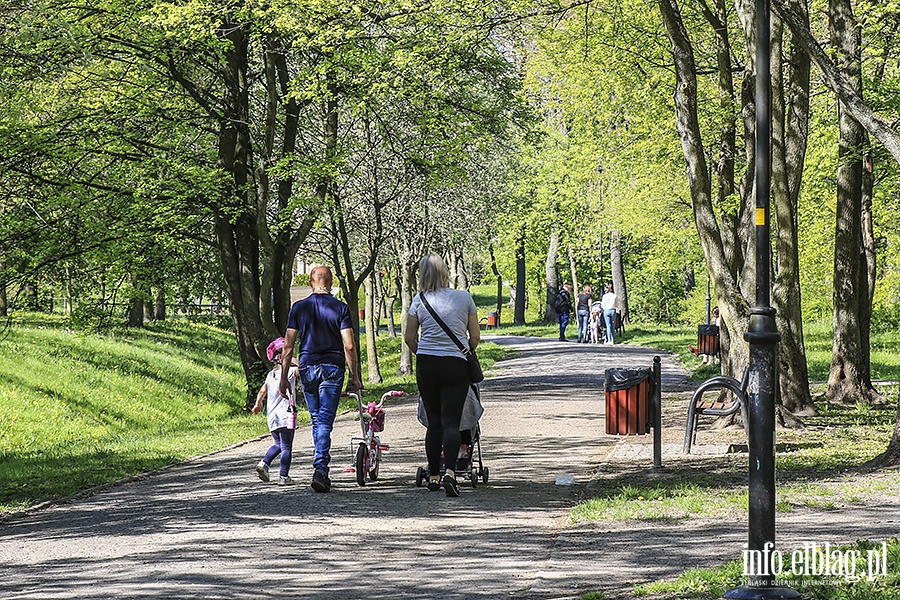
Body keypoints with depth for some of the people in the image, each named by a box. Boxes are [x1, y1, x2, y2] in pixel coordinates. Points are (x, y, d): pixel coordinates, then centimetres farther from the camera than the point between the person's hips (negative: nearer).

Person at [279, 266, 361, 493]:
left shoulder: (298, 308, 3)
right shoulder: (340, 308, -3)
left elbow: (288, 346, 1)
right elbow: (349, 347, -7)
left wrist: (284, 378, 7)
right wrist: (354, 377, 0)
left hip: (307, 368, 2)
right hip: (332, 368, -2)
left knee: (316, 420, 15)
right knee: (325, 421, -4)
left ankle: (322, 472, 21)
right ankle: (320, 470, -17)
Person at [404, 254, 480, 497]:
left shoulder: (419, 301, 2)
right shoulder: (464, 298, 1)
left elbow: (409, 338, 8)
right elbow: (475, 337, 7)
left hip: (426, 365, 1)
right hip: (456, 365, -1)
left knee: (434, 422, 12)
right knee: (451, 421, -5)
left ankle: (433, 476, 16)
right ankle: (449, 471, -24)